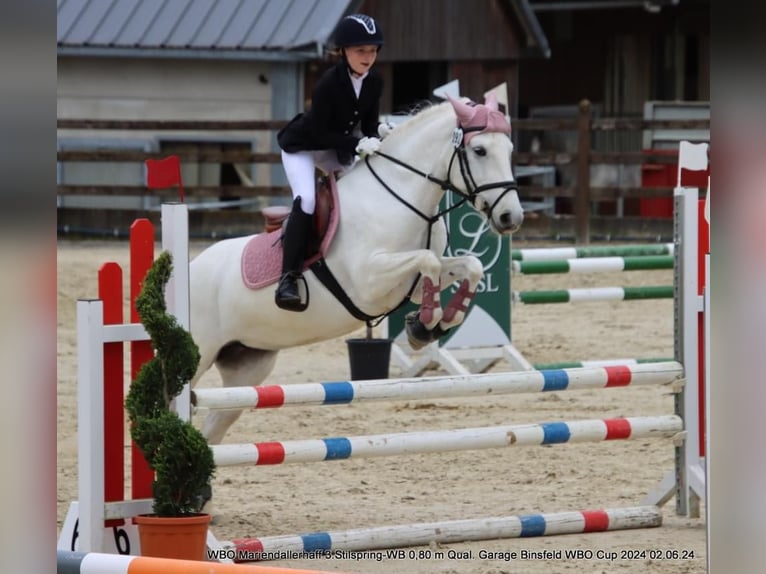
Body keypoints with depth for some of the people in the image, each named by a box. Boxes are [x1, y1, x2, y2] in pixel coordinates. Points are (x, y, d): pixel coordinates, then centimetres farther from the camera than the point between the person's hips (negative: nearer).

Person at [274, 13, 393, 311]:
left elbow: (369, 122, 0)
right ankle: (288, 278, -28)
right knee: (306, 200, -27)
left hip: (336, 148, 7)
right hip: (302, 146, -7)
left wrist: (376, 134, -22)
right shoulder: (329, 83, -29)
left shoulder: (374, 82, -10)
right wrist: (357, 144, -33)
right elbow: (319, 132, -26)